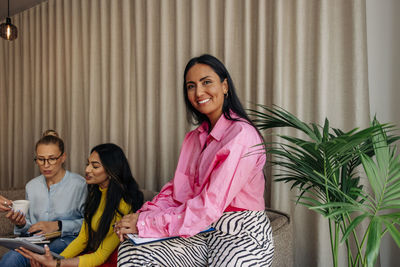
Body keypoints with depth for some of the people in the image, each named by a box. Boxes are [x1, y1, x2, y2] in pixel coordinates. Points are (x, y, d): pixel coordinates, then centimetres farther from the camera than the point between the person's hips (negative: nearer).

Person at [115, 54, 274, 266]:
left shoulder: (241, 134, -16)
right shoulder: (194, 138, 11)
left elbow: (210, 206, -23)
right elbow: (177, 188, 6)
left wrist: (145, 225, -21)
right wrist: (142, 215, -11)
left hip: (243, 237, -6)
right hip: (203, 234, 6)